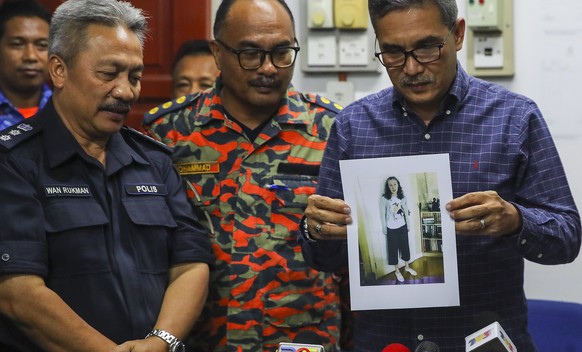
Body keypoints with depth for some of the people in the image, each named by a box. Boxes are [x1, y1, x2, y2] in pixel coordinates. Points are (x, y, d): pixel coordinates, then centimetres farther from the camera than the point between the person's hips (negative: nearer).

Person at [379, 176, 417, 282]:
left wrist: (408, 225, 9)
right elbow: (382, 214, -8)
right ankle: (397, 270, 23)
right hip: (391, 228, -3)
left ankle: (407, 267, 35)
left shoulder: (402, 197, -3)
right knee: (394, 248, 8)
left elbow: (406, 212, 6)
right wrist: (384, 228, -6)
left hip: (402, 226, 3)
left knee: (405, 246, 15)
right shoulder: (384, 198, -14)